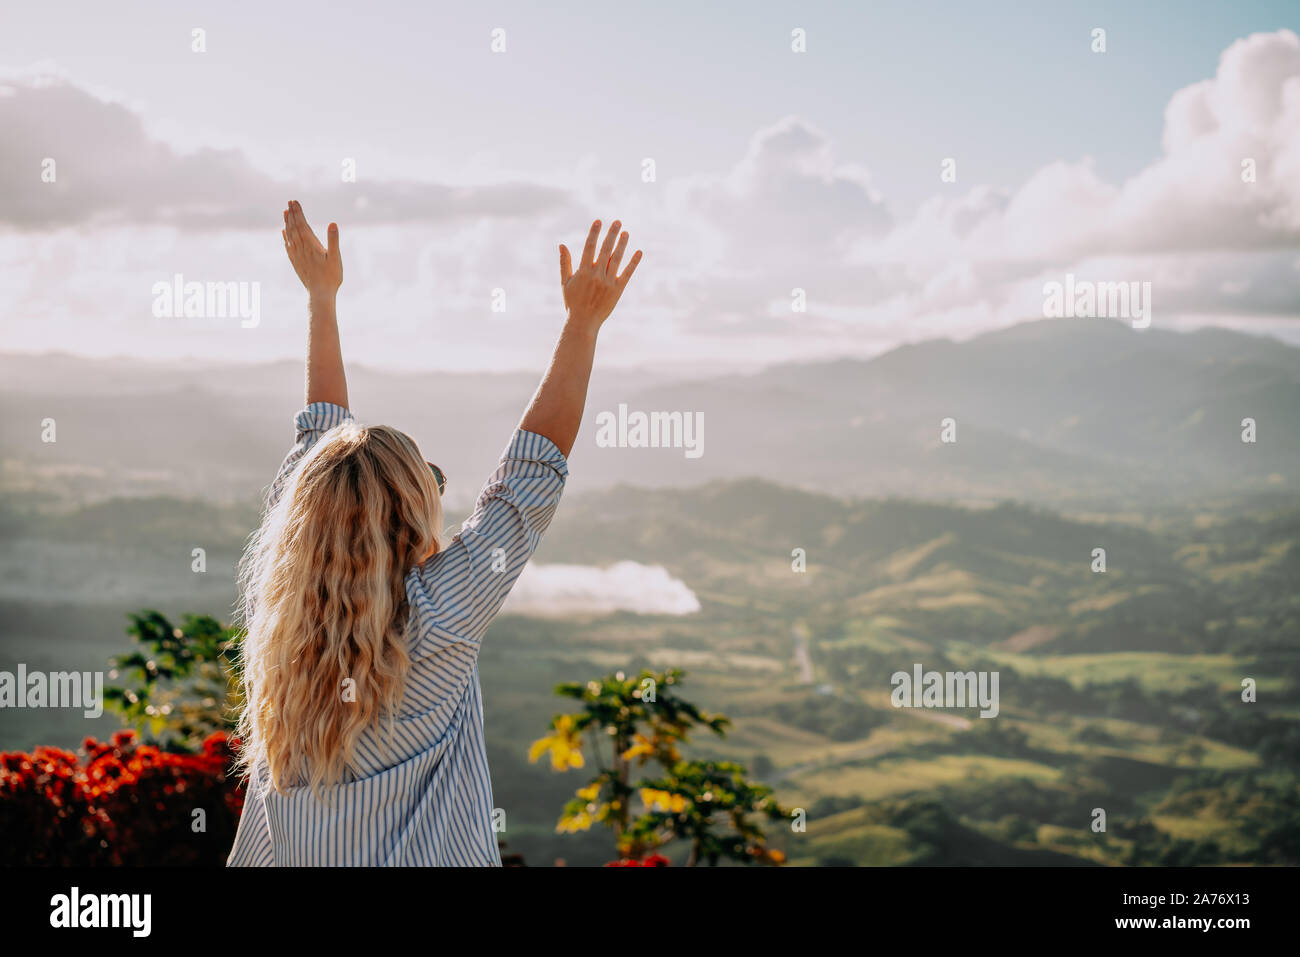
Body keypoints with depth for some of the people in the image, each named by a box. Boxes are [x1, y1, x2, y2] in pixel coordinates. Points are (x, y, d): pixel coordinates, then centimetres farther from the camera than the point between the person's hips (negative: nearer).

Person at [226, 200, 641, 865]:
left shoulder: (271, 603, -10)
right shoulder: (435, 624, -22)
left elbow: (316, 435, 3)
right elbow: (534, 470, -15)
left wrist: (322, 296, 13)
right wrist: (583, 323, -10)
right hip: (424, 858, -4)